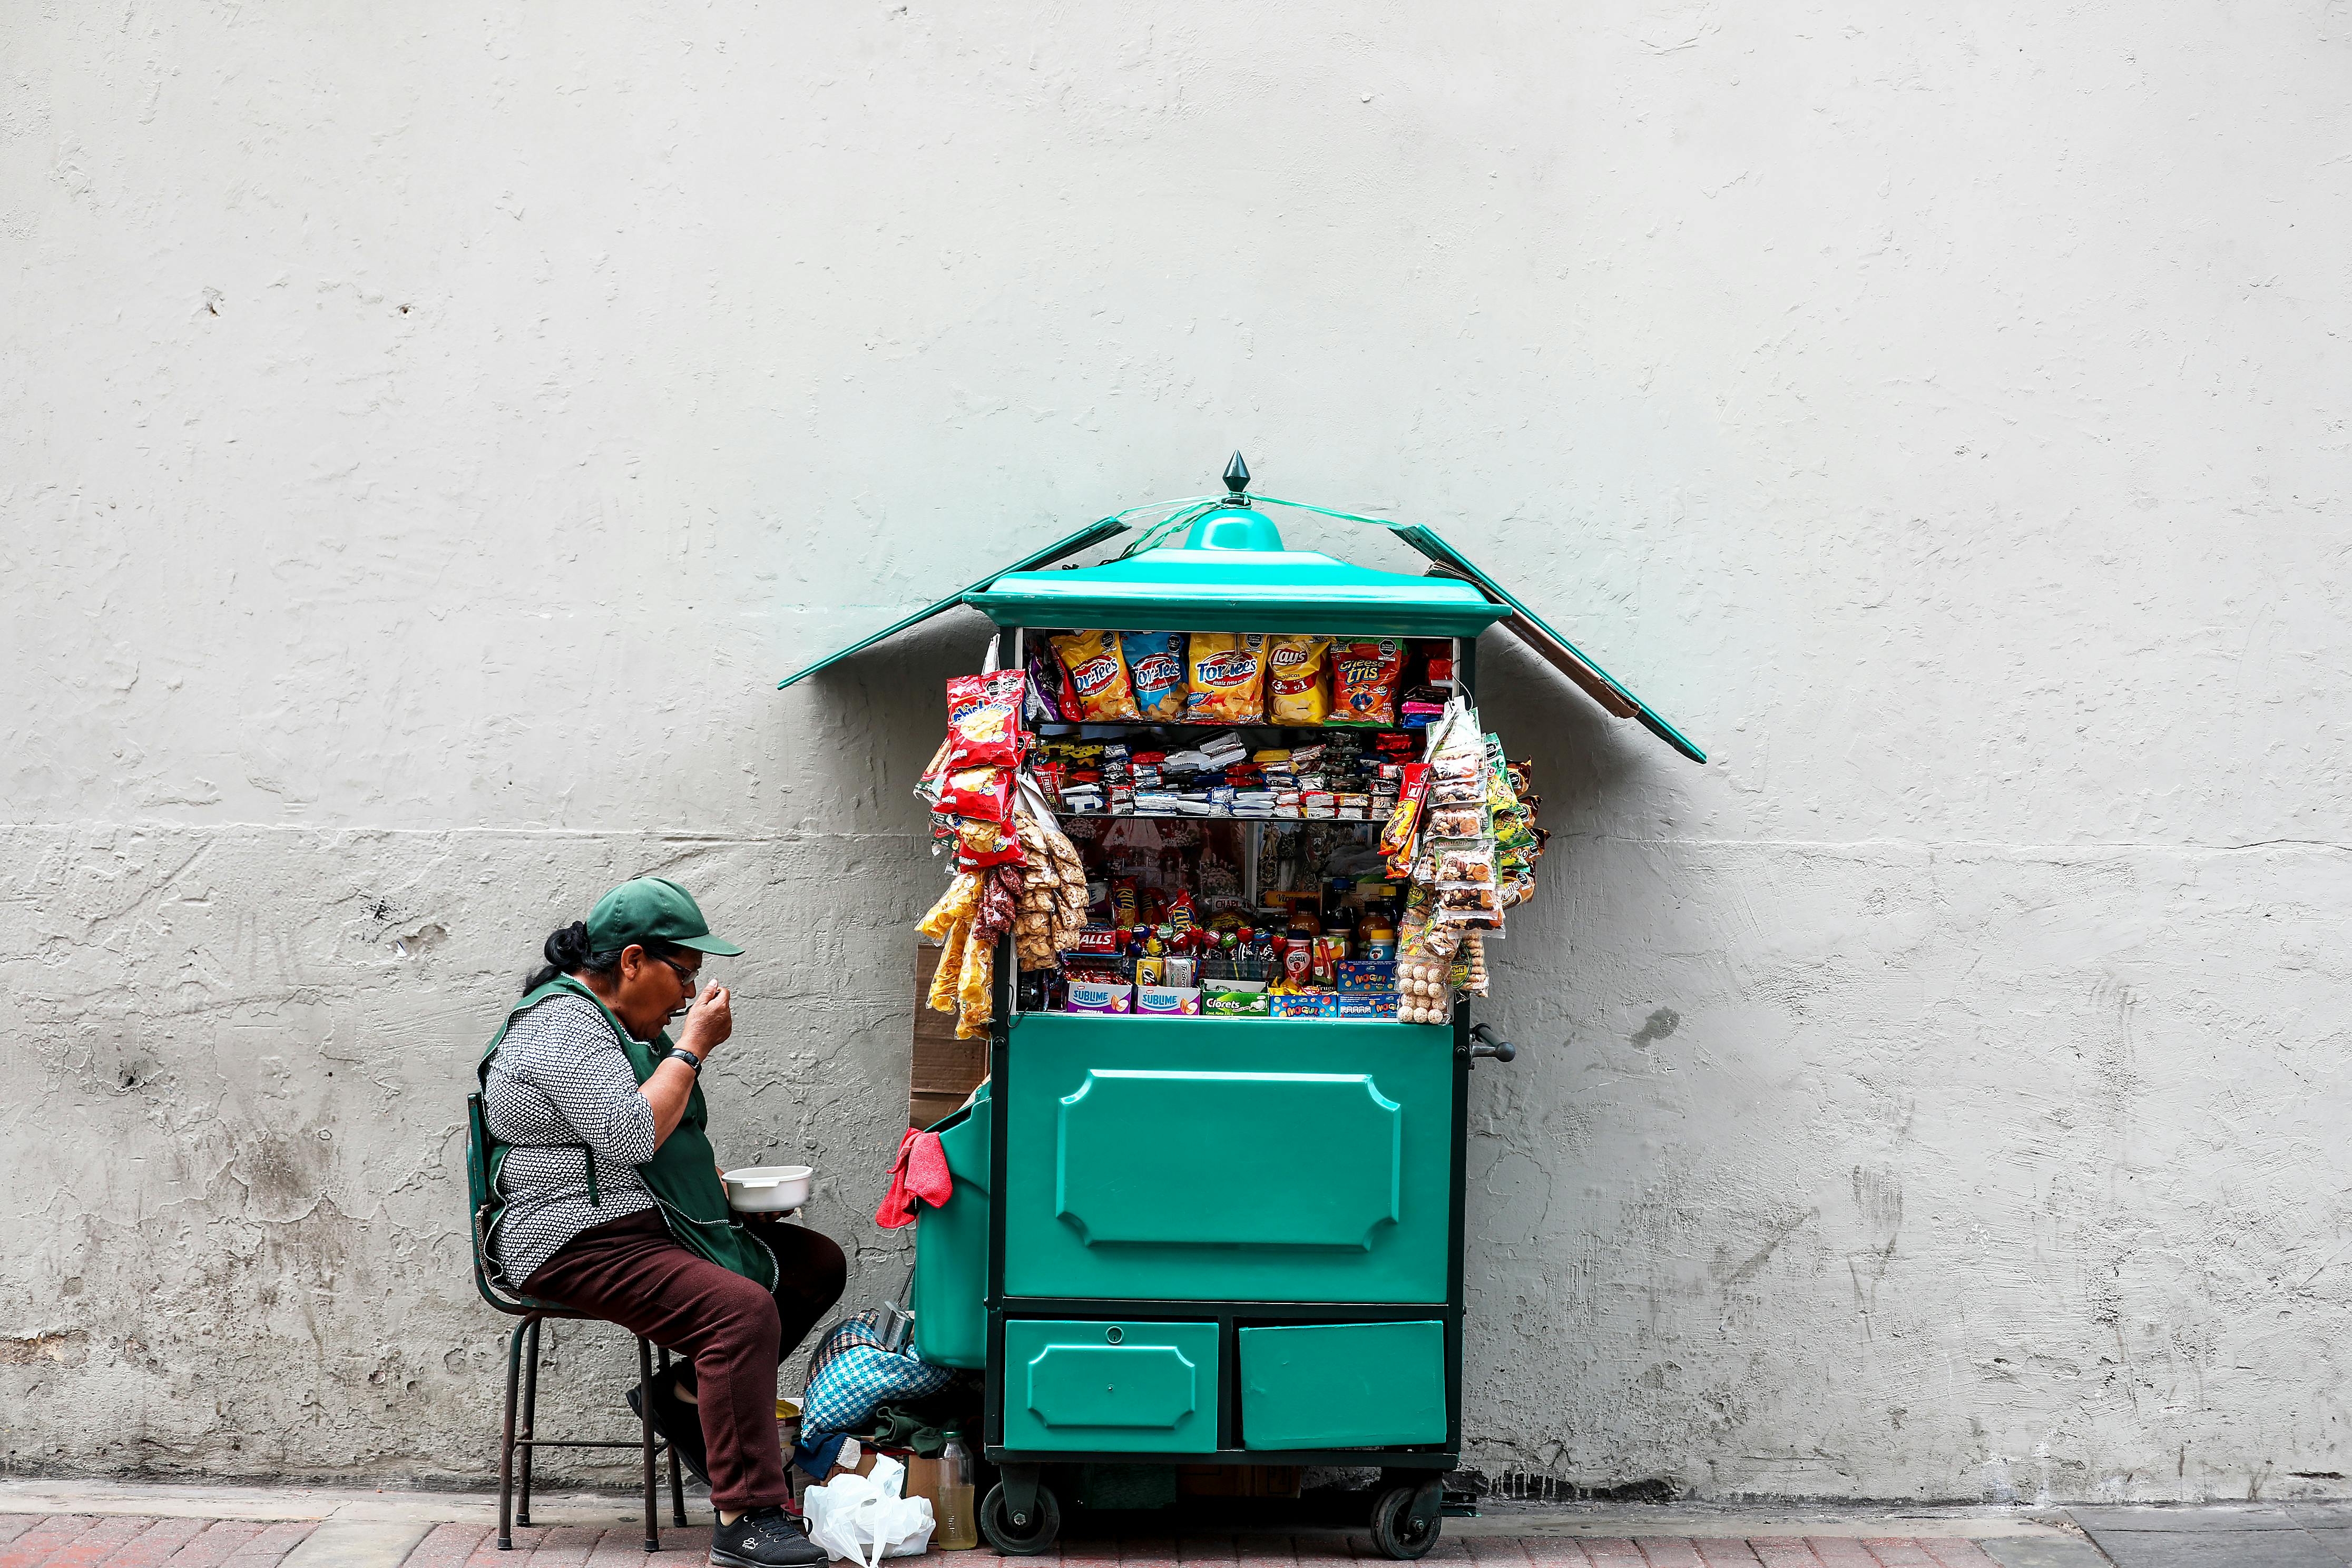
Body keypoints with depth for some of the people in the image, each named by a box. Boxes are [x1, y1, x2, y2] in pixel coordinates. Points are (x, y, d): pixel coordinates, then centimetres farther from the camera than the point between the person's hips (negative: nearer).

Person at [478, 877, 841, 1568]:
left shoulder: (619, 1019, 18)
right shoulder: (562, 1024, -14)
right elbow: (631, 1135, -26)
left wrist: (713, 1180, 13)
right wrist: (693, 1046, -16)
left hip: (655, 1225, 11)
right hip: (581, 1245, -11)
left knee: (817, 1264, 4)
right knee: (742, 1309, -31)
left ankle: (683, 1396, 4)